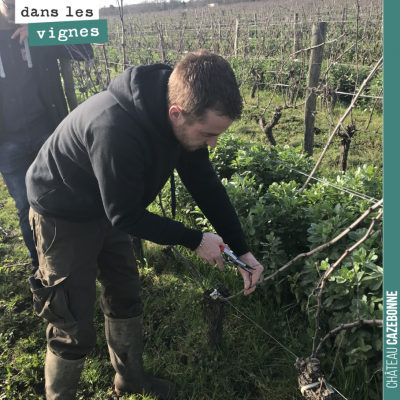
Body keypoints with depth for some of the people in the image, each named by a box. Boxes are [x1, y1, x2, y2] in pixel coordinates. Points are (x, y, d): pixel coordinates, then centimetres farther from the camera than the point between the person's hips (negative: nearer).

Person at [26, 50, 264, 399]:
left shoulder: (185, 114, -16)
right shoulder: (115, 130, -40)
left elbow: (206, 185, -6)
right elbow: (125, 216, -28)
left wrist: (242, 250, -6)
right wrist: (195, 240, -19)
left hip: (107, 210, 7)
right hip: (63, 216, -7)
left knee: (125, 297, 18)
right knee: (75, 328, 2)